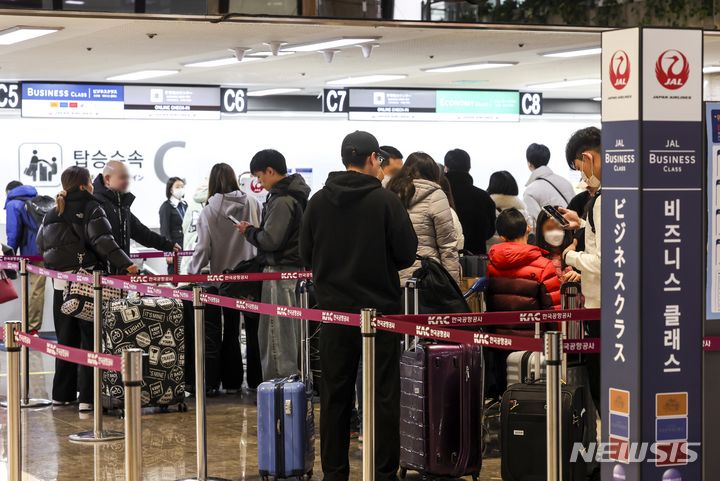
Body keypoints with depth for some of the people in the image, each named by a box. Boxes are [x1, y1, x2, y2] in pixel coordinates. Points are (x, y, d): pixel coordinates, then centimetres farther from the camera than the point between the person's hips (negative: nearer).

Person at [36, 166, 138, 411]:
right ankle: (87, 397, -5)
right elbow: (103, 241, -20)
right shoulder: (91, 209, -8)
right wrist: (125, 264, -24)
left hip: (60, 284, 6)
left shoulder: (52, 214, 11)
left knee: (66, 338, 16)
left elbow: (41, 244, 13)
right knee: (90, 338, -1)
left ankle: (62, 393, 21)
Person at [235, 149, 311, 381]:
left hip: (280, 272, -10)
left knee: (277, 332, -5)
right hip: (294, 268, 10)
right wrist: (256, 230, 10)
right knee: (290, 332, 14)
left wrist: (249, 231, -5)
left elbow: (270, 240, -22)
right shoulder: (295, 195, 13)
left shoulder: (281, 200, -18)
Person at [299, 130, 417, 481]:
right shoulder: (386, 201, -11)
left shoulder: (318, 202, 0)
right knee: (384, 397, 3)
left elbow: (306, 253, 7)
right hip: (380, 308, -3)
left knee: (335, 396, 10)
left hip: (334, 310, 3)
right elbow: (407, 253, -9)